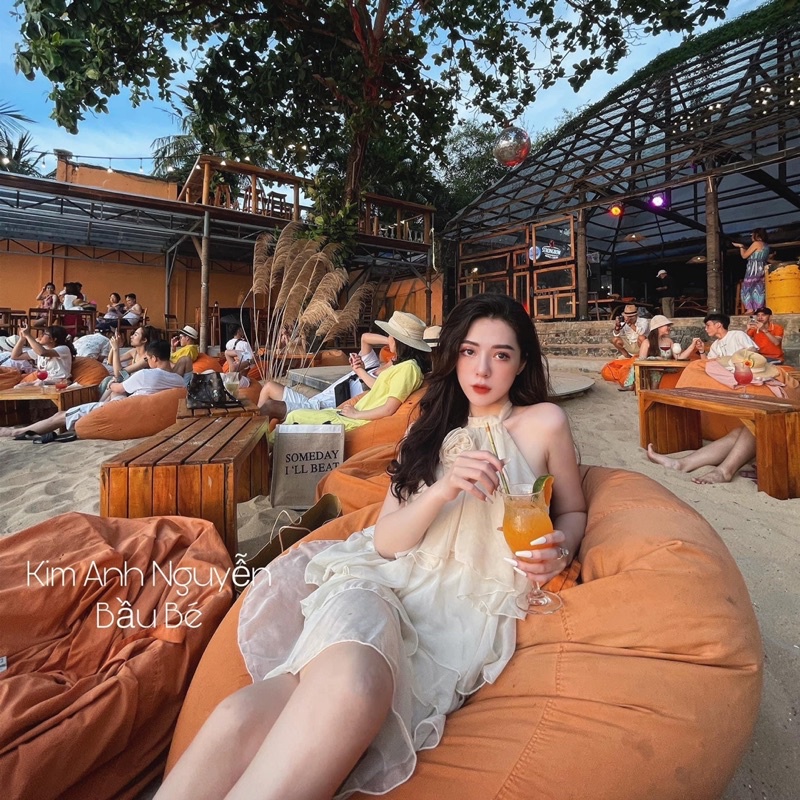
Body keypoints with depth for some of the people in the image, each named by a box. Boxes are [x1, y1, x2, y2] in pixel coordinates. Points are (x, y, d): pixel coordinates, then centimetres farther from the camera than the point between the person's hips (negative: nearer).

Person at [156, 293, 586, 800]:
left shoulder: (544, 422, 7)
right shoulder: (430, 428, 15)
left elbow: (574, 512, 19)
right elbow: (385, 541, 6)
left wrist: (559, 551, -5)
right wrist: (443, 489, -13)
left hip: (468, 605, -1)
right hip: (389, 579, 2)